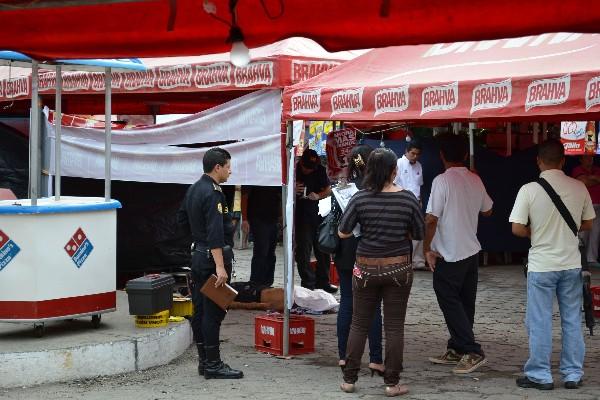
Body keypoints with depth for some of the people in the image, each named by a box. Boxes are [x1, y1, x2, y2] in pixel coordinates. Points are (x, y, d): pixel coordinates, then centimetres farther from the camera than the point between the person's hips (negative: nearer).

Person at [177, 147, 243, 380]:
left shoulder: (194, 189, 11)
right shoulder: (213, 193, -19)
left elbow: (182, 218, 23)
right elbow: (215, 234, -25)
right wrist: (220, 267, -28)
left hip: (198, 254, 10)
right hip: (213, 256, -10)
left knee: (200, 310, 12)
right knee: (213, 312, -6)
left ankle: (203, 361, 19)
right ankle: (213, 365, -3)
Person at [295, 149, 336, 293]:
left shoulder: (320, 170, 3)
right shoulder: (294, 170, -7)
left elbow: (328, 189, 10)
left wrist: (318, 196, -10)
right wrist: (293, 191, -22)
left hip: (317, 214, 4)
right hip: (300, 217, -4)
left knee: (323, 251, 10)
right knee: (303, 252, -3)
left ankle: (322, 282, 23)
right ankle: (308, 284, 6)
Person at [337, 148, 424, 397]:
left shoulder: (360, 199, -10)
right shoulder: (408, 199, -9)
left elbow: (342, 233, -6)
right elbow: (419, 235, -2)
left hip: (366, 268, 1)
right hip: (398, 269, 0)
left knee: (359, 324, 11)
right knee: (394, 327, 6)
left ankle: (349, 379, 16)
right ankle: (392, 383, 10)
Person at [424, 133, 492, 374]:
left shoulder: (442, 181, -17)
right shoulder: (475, 181, 4)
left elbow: (431, 219, -20)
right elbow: (487, 210, 19)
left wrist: (427, 249, -11)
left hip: (449, 255, -7)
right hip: (471, 251, 7)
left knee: (450, 303, -1)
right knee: (465, 303, 13)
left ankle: (473, 352, -5)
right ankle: (456, 350, 21)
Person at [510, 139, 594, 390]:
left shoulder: (529, 190, -13)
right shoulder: (579, 188, -3)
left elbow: (517, 228, -13)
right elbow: (588, 224, 7)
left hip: (541, 265, -3)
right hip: (571, 264, 3)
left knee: (539, 322, 6)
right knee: (572, 320, 12)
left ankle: (540, 375, 12)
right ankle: (573, 374, 18)